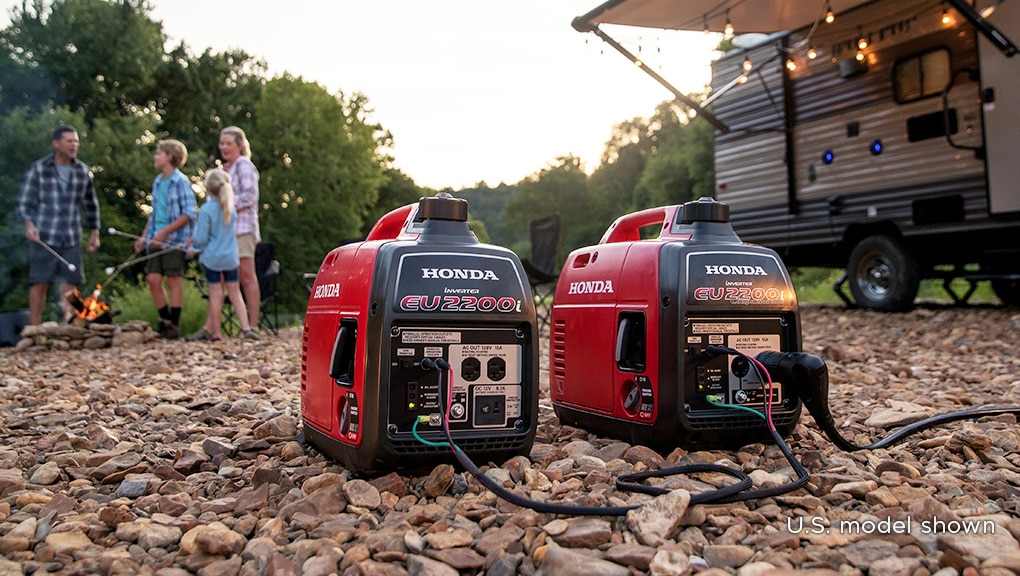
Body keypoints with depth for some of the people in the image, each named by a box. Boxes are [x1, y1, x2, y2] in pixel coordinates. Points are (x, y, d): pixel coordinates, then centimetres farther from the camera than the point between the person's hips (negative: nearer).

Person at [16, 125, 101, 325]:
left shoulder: (82, 171, 10)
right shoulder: (38, 169, 0)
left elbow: (91, 204, 19)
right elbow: (24, 202, -1)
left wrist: (95, 232, 18)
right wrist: (29, 224, -19)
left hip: (71, 238, 3)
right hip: (43, 237, -3)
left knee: (71, 282, 2)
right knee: (40, 283, 0)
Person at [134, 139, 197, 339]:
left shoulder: (181, 182, -8)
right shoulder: (157, 182, 15)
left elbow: (189, 213, -14)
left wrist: (165, 231, -19)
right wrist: (144, 236, 14)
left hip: (174, 240, -7)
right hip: (157, 240, 7)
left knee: (174, 280, -2)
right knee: (153, 279, 3)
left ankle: (174, 325, 5)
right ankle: (166, 321, 14)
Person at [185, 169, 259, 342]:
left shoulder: (206, 209, -15)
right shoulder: (231, 208, 3)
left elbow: (202, 238, -14)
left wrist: (194, 249, 8)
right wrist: (197, 239, 19)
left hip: (212, 256, -4)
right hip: (231, 256, 4)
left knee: (215, 293, 4)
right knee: (234, 292, 10)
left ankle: (215, 333, 13)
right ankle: (246, 328, 2)